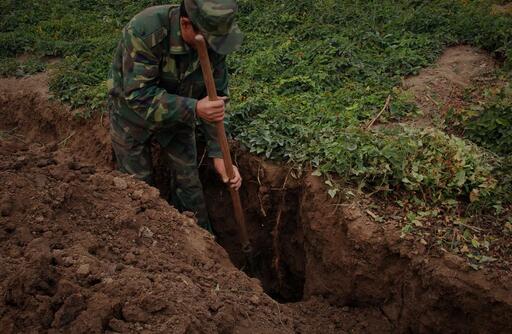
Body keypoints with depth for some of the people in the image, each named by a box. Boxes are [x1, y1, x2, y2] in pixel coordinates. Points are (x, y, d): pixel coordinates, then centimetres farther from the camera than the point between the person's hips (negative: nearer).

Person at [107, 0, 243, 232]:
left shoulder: (213, 42, -22)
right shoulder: (145, 31, -37)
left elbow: (216, 100, -14)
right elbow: (138, 95, -36)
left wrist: (218, 154, -18)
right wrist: (193, 109, -44)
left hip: (177, 114, 4)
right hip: (132, 111, -3)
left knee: (188, 178, 9)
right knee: (139, 183, 9)